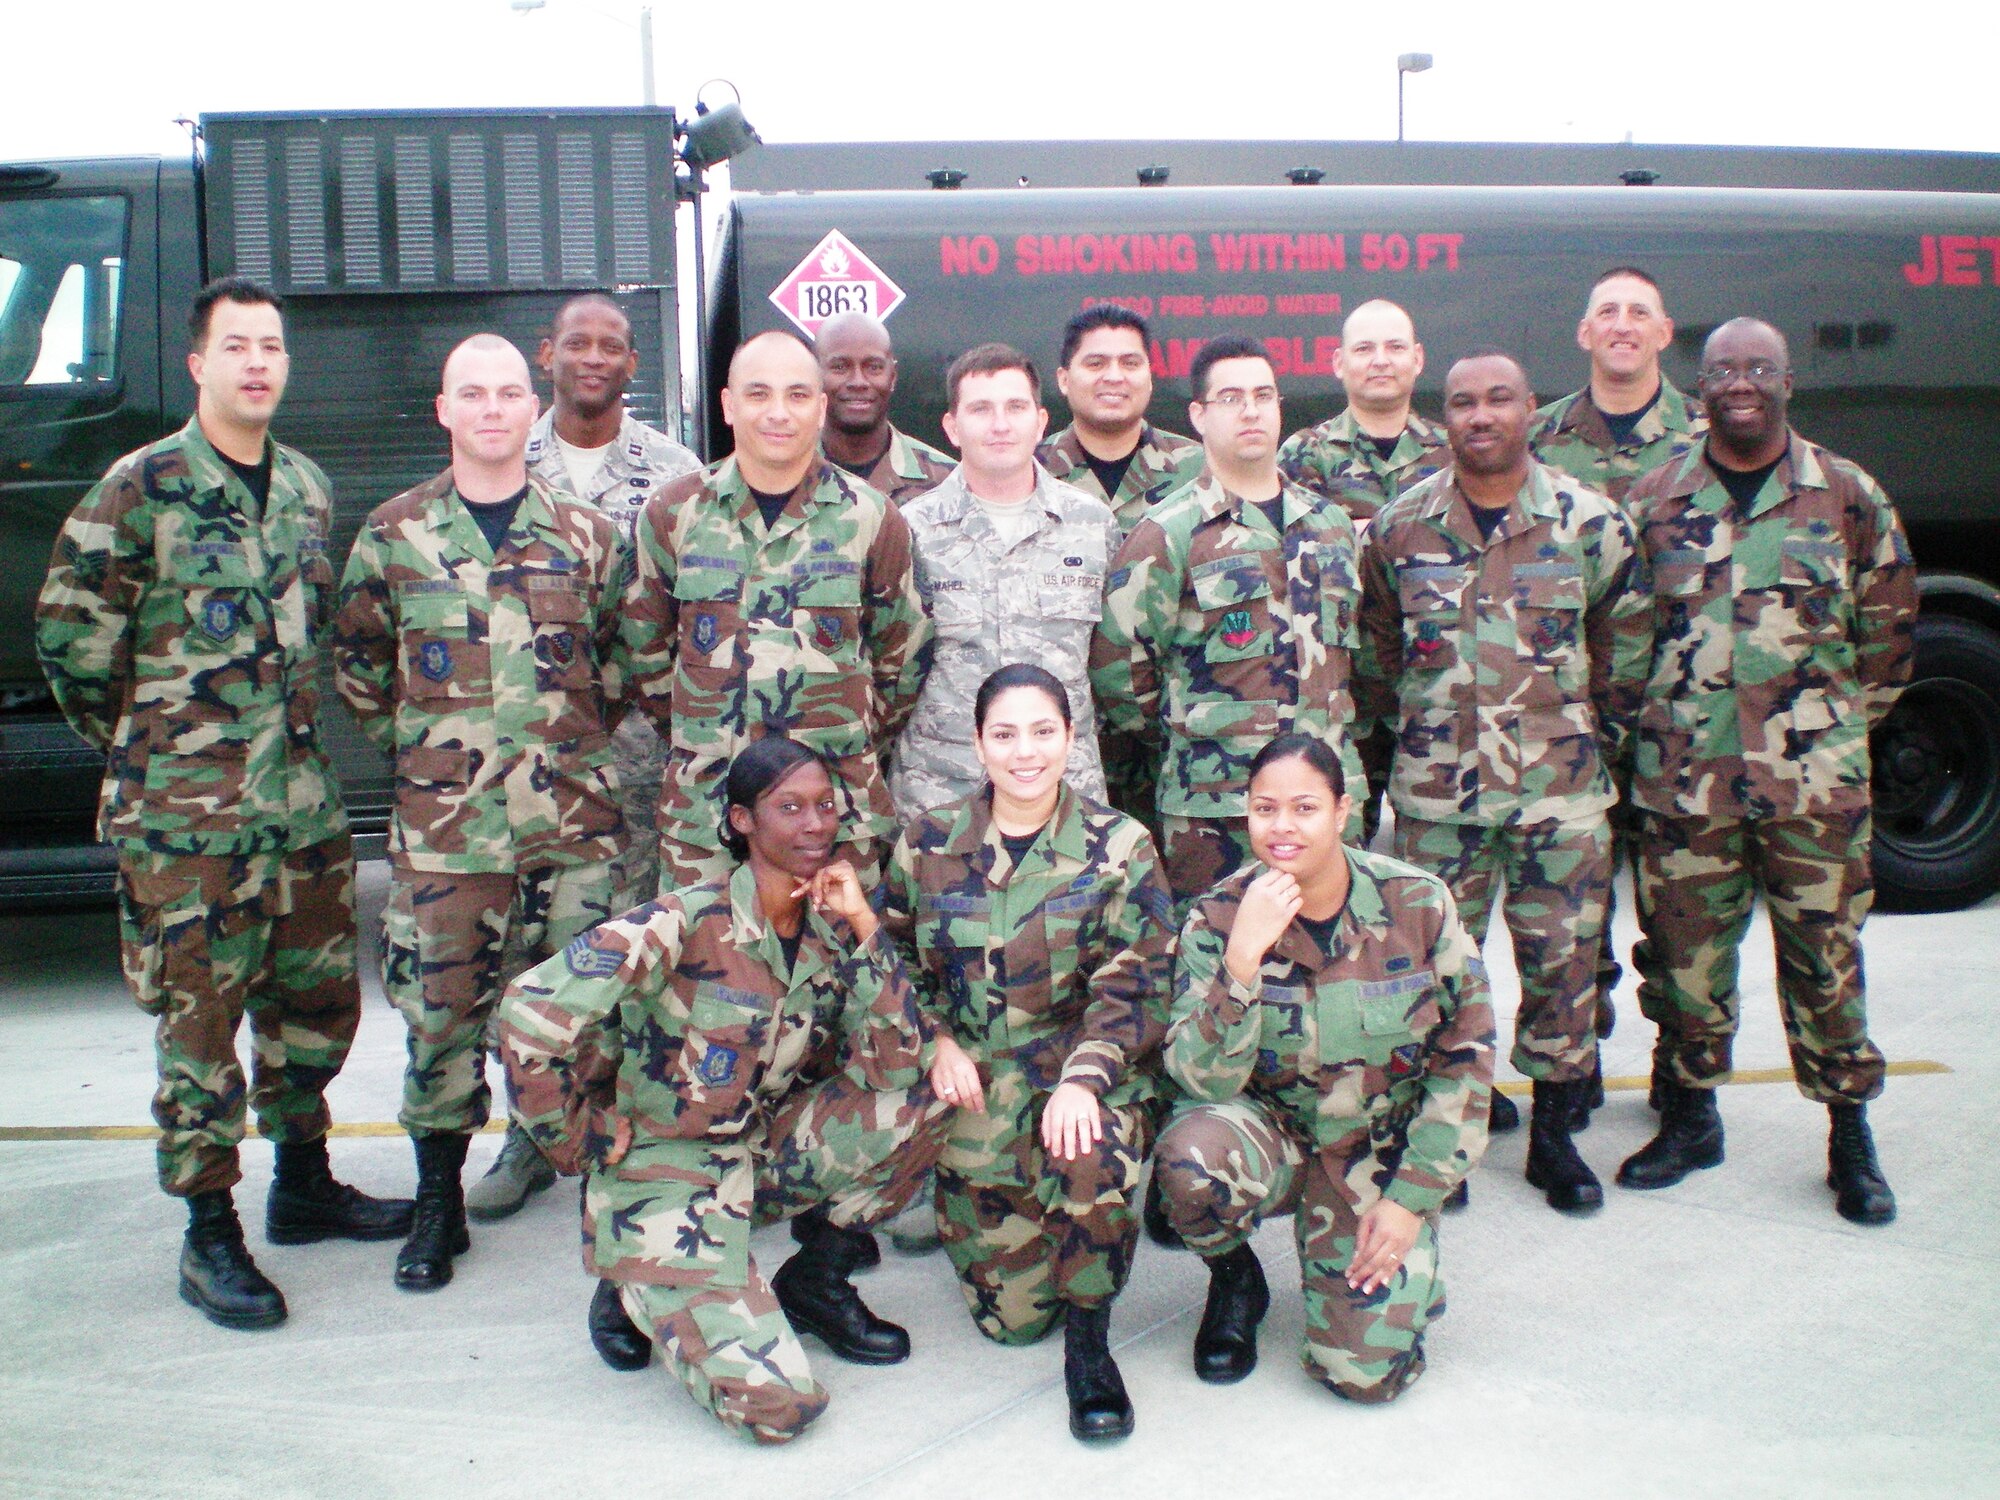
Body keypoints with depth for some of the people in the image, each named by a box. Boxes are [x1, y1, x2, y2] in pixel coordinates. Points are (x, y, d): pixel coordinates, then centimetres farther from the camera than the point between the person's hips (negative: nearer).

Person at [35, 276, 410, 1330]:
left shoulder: (307, 487, 10)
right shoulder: (141, 489, -8)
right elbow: (68, 638, -4)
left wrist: (292, 728, 15)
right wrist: (150, 743, 3)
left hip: (304, 798, 6)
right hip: (186, 815, -6)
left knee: (319, 998, 14)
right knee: (201, 1020, 2)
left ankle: (303, 1185, 32)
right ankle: (210, 1235, 15)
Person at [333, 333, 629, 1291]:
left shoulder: (585, 532, 6)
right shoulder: (394, 534, 5)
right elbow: (356, 659, 15)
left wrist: (582, 741, 7)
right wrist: (413, 744, 8)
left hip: (576, 815, 0)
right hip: (443, 819, 0)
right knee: (440, 1010, 5)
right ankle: (437, 1204, 22)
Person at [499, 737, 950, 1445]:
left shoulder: (832, 932, -2)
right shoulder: (689, 922, -20)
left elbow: (895, 1070, -13)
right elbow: (530, 1010, -25)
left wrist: (864, 928, -19)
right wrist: (579, 1142, -14)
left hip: (768, 1154, 6)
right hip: (664, 1174, -6)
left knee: (924, 1105, -16)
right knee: (778, 1405, -20)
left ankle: (816, 1279, 6)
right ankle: (638, 1291, 9)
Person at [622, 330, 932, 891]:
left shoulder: (871, 518, 2)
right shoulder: (673, 513, 4)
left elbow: (902, 657, 11)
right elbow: (645, 646, 14)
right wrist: (691, 737, 12)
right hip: (701, 804, 1)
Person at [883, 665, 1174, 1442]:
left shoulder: (1117, 846, -3)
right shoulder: (929, 843, 3)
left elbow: (1135, 987, -8)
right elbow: (899, 961, 12)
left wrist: (1084, 1079, -23)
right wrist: (938, 1044, -4)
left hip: (1088, 1075, -1)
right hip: (975, 1084, 2)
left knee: (1094, 1159, -37)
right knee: (1011, 1314, -1)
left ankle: (1088, 1343, -10)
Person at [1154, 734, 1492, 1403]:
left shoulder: (1419, 903, -11)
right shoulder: (1218, 919, -12)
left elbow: (1466, 1056, -4)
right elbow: (1201, 1077, -21)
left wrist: (1413, 1198, -7)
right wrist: (1243, 956, -35)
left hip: (1380, 1154, 0)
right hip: (1271, 1132, 1)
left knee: (1368, 1371, -15)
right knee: (1191, 1152, -34)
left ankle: (1404, 1268, 20)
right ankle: (1234, 1279, 0)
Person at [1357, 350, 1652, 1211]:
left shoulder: (1590, 522, 0)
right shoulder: (1399, 527, 2)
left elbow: (1628, 645, 11)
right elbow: (1372, 647, 13)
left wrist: (1601, 737, 8)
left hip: (1562, 788, 0)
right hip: (1435, 790, 0)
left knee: (1563, 960, 6)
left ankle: (1555, 1133, 22)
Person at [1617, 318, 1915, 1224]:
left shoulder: (1849, 497, 3)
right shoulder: (1652, 502, 4)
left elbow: (1890, 630, 10)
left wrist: (1837, 724, 7)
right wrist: (1653, 728, 5)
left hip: (1815, 782, -1)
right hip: (1683, 779, 1)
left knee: (1825, 957, 5)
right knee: (1683, 955, 8)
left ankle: (1851, 1138, 20)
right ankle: (1691, 1117, 26)